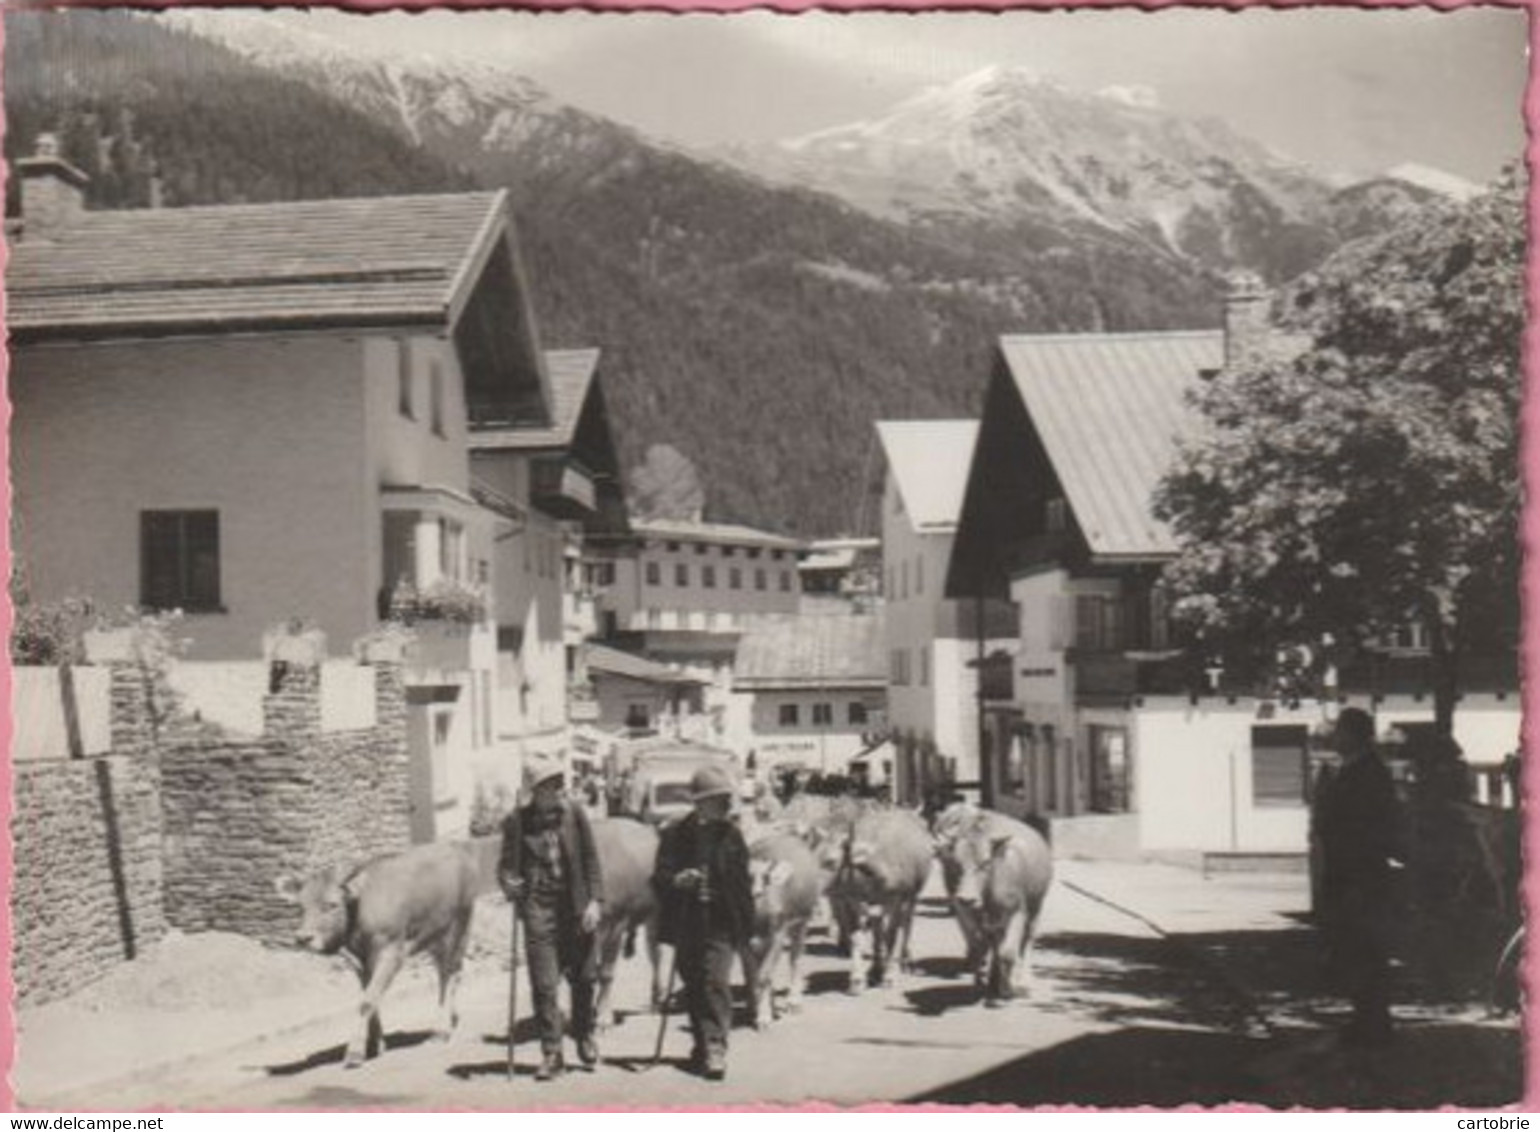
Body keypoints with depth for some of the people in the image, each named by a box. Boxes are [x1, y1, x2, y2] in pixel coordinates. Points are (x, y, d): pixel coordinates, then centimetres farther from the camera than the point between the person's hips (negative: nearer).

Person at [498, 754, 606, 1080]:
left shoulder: (574, 813, 1)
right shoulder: (517, 822, 0)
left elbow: (591, 859, 4)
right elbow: (507, 864, 6)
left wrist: (595, 900, -4)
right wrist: (509, 883, -16)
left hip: (576, 908, 1)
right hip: (539, 909, -1)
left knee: (583, 978, 9)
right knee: (543, 984, -2)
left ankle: (585, 1037, 31)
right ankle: (551, 1053, 9)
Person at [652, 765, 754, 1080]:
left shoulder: (731, 836, 5)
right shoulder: (676, 835, 0)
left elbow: (743, 882, 8)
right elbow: (659, 877, -2)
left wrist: (746, 923, 5)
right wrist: (676, 880, -23)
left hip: (721, 924, -1)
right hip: (686, 924, 1)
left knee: (716, 982, -13)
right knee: (693, 988, 11)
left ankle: (715, 1049, -13)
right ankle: (703, 1045, 25)